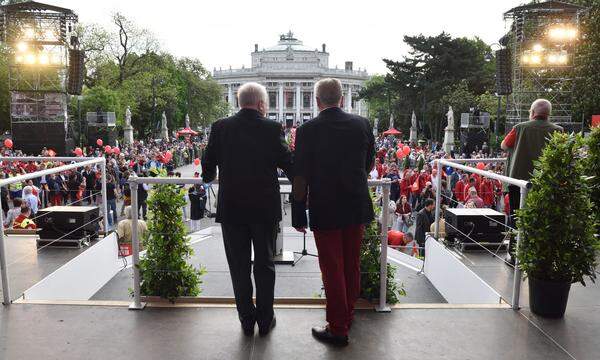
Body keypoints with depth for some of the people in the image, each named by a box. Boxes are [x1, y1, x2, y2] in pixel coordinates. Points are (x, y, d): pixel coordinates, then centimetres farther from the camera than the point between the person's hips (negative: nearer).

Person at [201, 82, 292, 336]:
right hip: (265, 208, -1)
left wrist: (209, 177, 27)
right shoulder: (273, 128, -8)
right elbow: (289, 164, -4)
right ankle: (265, 320, 22)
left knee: (239, 266, 13)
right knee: (264, 265, 13)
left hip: (231, 208, 1)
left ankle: (246, 320, 22)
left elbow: (207, 165, 5)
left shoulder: (220, 127, -2)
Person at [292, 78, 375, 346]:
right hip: (357, 207, 4)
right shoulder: (362, 124, -2)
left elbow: (300, 177, -11)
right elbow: (369, 165, 11)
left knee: (332, 269, 7)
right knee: (352, 266, 18)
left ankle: (338, 329, 17)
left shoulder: (307, 130, -12)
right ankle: (347, 315, 36)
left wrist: (298, 215, -3)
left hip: (325, 210, -4)